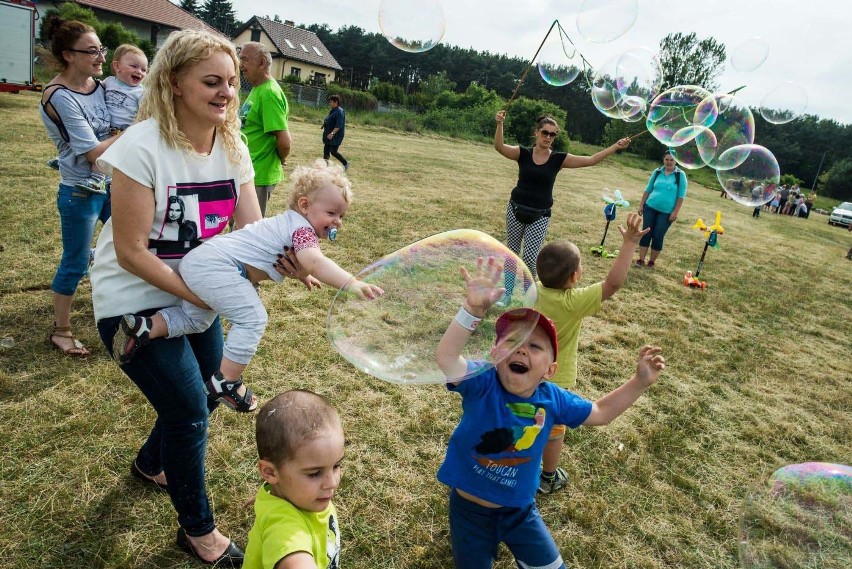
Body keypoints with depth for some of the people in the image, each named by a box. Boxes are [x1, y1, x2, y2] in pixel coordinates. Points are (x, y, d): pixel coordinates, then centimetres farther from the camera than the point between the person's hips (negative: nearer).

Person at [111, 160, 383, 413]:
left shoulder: (287, 222, 19)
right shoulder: (302, 228, -11)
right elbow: (315, 263, -31)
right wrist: (352, 283, -41)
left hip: (198, 258, 10)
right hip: (216, 264, -10)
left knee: (195, 320, 24)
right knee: (252, 318, -11)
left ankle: (143, 328, 13)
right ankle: (226, 382, -3)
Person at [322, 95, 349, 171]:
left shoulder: (340, 112, -16)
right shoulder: (332, 111, 13)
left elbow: (338, 125, -25)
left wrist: (332, 133, -34)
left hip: (336, 136, -9)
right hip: (328, 135, 9)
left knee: (333, 152, -8)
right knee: (326, 150, 6)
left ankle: (346, 163, 11)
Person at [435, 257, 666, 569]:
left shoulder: (552, 399, -13)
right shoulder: (483, 383, -26)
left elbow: (600, 413, 3)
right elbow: (445, 358, -46)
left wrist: (640, 381, -8)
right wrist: (474, 309, -61)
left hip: (519, 509, 3)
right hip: (470, 508, -3)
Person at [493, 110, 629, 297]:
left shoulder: (559, 159, -2)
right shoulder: (523, 153, -3)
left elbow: (591, 160, -6)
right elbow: (499, 147, -17)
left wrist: (616, 146, -13)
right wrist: (500, 124, -33)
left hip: (540, 216, -1)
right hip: (516, 210, 1)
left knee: (530, 258, -7)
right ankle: (506, 294, 24)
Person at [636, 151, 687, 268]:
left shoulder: (680, 175, -5)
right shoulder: (657, 172, 4)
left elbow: (681, 195, -7)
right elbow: (648, 189, 10)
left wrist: (675, 212, -11)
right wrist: (641, 205, 6)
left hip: (666, 212, -3)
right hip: (650, 208, 3)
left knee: (658, 236, -1)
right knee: (646, 233, 1)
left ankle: (652, 261, 13)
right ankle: (641, 259, 7)